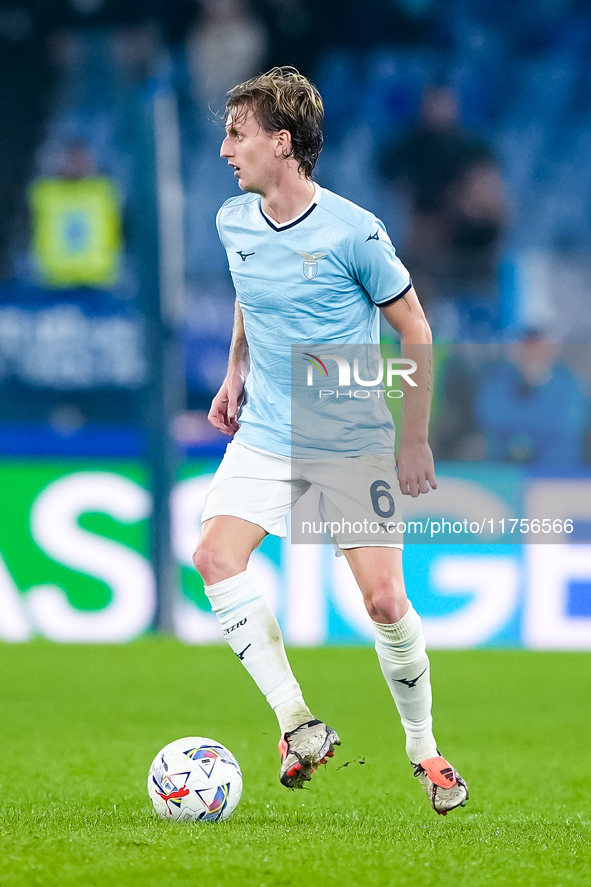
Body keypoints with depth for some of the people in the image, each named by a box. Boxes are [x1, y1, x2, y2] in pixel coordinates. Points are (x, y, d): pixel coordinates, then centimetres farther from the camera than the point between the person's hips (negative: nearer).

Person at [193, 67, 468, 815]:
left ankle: (423, 747, 14)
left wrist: (415, 441, -6)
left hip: (354, 442, -4)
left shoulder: (353, 232, -15)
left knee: (383, 598, -8)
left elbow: (416, 334, -6)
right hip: (264, 437, 4)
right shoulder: (233, 223, 1)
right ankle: (298, 724, -13)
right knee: (215, 557, -18)